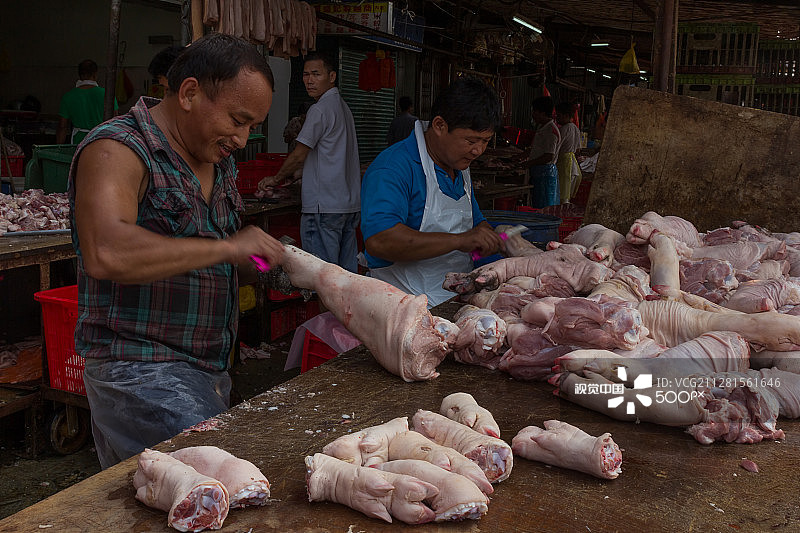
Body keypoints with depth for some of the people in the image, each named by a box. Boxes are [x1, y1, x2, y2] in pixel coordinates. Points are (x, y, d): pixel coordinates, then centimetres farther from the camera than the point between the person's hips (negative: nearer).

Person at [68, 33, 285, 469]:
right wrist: (226, 247, -25)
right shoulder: (117, 149, -13)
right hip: (139, 371, -8)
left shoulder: (219, 161, 14)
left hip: (208, 371, 8)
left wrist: (268, 259, 6)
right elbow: (106, 253, -31)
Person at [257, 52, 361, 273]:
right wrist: (295, 173, 27)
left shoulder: (320, 109, -11)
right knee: (347, 269, 12)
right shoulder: (342, 106, 17)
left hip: (325, 205, -9)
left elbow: (299, 155, -10)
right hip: (350, 202, 9)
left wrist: (276, 178, 7)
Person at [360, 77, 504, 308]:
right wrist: (459, 241, -27)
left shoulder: (460, 168, 17)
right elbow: (378, 241, -29)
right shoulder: (392, 167, -14)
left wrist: (492, 239, 8)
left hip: (458, 302, 8)